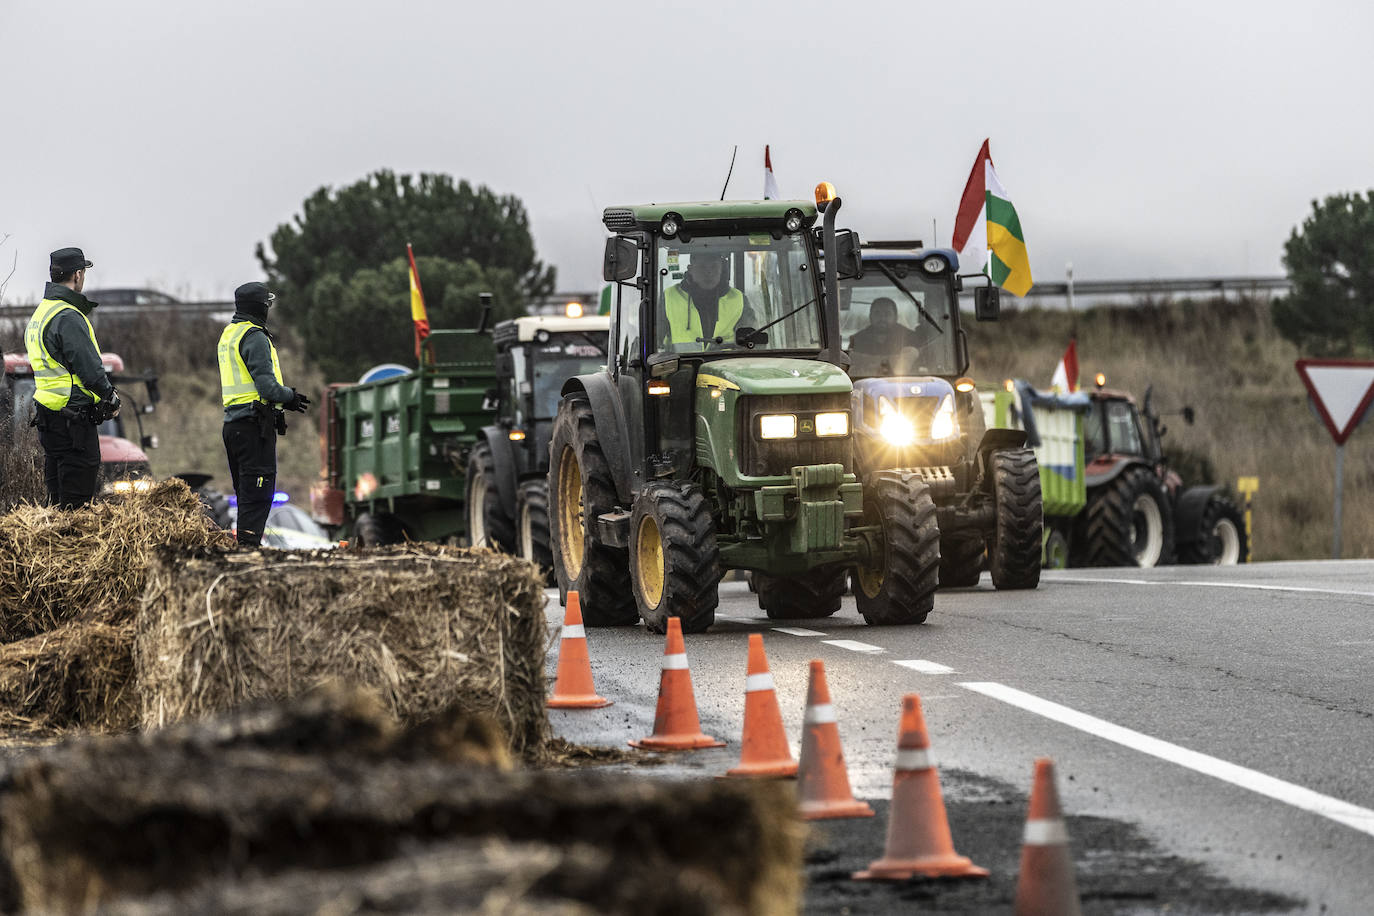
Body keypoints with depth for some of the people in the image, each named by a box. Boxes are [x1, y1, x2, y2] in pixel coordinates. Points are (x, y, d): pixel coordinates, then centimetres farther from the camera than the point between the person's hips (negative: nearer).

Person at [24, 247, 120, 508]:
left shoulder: (40, 313, 15)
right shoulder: (68, 318, -17)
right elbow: (89, 368, -17)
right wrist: (111, 398, -3)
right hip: (73, 416, -10)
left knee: (57, 496, 14)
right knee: (77, 499, -7)